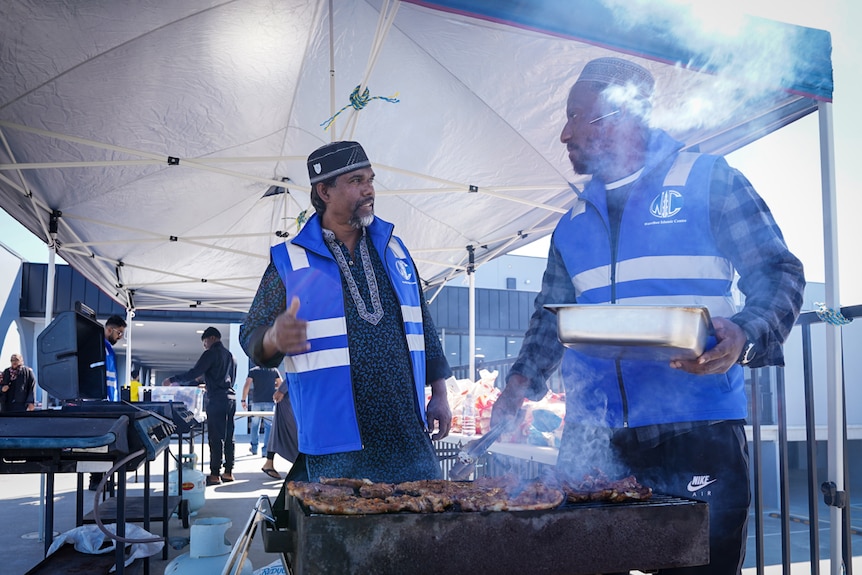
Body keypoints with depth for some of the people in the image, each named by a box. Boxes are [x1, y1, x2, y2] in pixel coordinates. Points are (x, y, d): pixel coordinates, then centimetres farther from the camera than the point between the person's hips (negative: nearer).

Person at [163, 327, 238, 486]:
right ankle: (228, 472, 10)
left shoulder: (211, 354, -6)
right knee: (228, 436, 8)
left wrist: (173, 380, -3)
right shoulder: (230, 355, 19)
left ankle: (215, 474, -6)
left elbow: (194, 374, -12)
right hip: (230, 398, 8)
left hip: (216, 400, -8)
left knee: (216, 438, -6)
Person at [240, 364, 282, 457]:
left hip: (256, 402, 0)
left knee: (255, 425, 15)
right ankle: (266, 449, -4)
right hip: (270, 402, 0)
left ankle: (254, 448, 23)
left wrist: (244, 400, -3)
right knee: (269, 425, 2)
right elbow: (280, 384, 13)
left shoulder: (253, 371, 5)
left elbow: (247, 386, -5)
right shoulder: (274, 370, 8)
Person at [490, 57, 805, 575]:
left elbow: (779, 274, -1)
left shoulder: (708, 180, 2)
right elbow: (552, 316, 20)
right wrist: (523, 382, 4)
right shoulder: (575, 221, 17)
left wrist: (744, 335, -21)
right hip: (592, 436, 5)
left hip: (695, 430, -4)